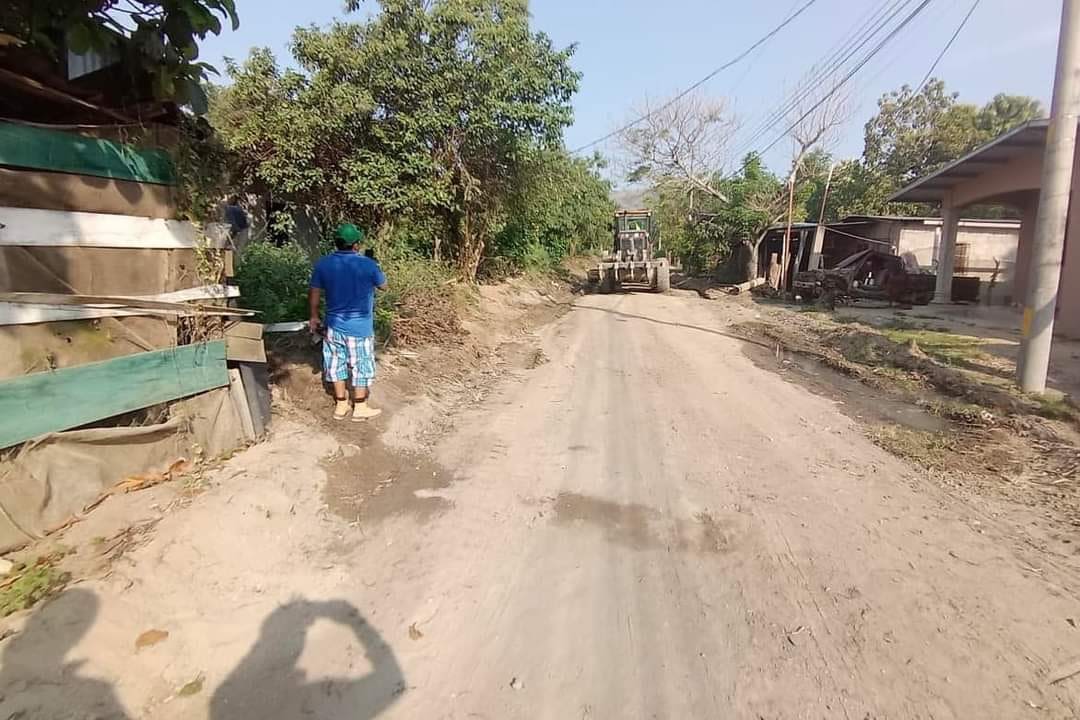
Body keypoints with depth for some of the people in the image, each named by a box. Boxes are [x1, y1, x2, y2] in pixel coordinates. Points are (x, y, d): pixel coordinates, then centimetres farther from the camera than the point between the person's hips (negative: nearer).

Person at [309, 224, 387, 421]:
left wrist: (314, 316, 18)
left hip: (334, 325, 4)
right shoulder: (368, 265, -15)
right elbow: (383, 286, 1)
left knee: (337, 364, 16)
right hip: (360, 327, -4)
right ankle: (360, 408, 20)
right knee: (361, 366, 10)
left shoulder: (323, 264, -4)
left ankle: (341, 405, 27)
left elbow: (314, 293, 4)